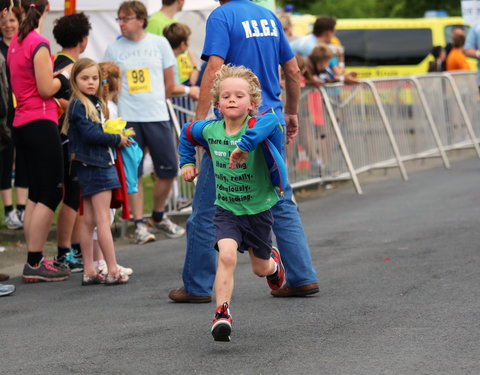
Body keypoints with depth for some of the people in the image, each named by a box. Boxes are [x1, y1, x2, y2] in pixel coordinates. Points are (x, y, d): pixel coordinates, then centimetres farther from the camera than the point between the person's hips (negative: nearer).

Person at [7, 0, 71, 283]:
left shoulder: (17, 41, 11)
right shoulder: (39, 44, -15)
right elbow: (45, 89, -16)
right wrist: (65, 75, 1)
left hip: (22, 124, 9)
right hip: (40, 123, -9)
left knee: (37, 195, 14)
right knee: (51, 194, -4)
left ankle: (35, 260, 15)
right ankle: (35, 264, -5)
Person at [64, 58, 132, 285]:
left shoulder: (96, 103, 15)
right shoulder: (78, 105, -13)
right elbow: (89, 134, -19)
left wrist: (120, 136, 3)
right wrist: (117, 139, -10)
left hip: (100, 162, 9)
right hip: (93, 165, -9)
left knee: (89, 221, 10)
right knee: (103, 220, -7)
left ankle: (89, 272, 13)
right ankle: (112, 272, -6)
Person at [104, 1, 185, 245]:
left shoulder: (159, 43, 4)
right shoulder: (114, 49, 3)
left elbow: (169, 82, 10)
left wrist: (155, 104, 11)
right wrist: (125, 105, 1)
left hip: (157, 117, 1)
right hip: (128, 120, -1)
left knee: (168, 170, 3)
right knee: (133, 173, -1)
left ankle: (158, 217, 23)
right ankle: (140, 224, 6)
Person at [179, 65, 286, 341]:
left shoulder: (256, 127, -21)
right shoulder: (210, 130, -6)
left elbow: (271, 120, -48)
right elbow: (188, 133, 19)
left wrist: (244, 145, -56)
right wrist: (187, 163, 14)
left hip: (259, 208, -1)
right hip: (226, 208, 2)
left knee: (261, 268, 18)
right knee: (227, 256, -24)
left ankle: (274, 261, 56)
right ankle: (222, 314, -17)